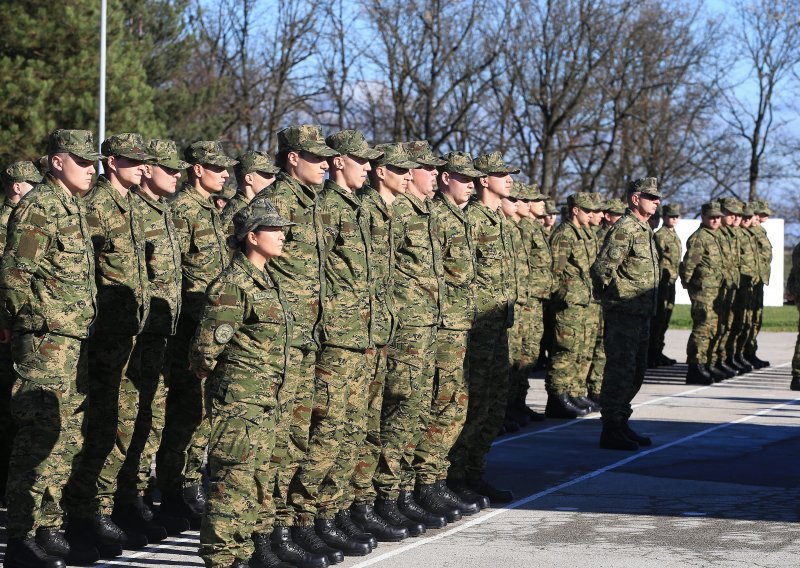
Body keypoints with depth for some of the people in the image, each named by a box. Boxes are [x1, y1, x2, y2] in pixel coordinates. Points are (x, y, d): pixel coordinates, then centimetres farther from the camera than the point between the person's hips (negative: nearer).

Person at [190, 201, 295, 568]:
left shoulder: (266, 281, 13)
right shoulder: (232, 285, -17)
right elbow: (206, 348, -18)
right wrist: (208, 374, -1)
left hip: (265, 400, 9)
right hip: (238, 399, -9)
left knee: (257, 478, 16)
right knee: (233, 480, -7)